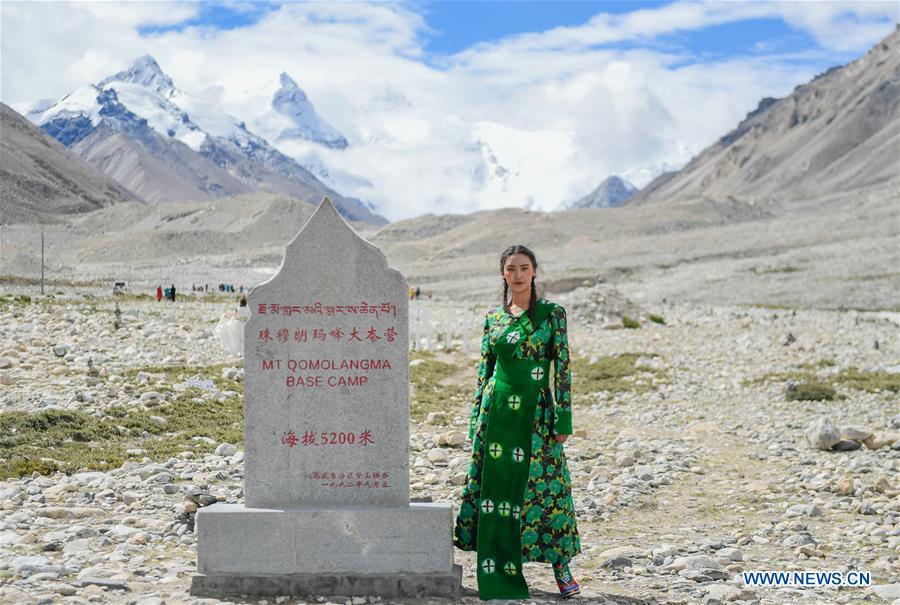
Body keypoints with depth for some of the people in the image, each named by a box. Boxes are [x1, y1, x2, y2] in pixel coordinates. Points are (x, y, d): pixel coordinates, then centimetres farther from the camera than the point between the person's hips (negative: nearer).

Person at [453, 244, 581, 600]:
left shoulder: (552, 313, -1)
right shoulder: (493, 318, 8)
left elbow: (563, 369, -3)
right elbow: (484, 371, 11)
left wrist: (564, 419, -7)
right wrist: (476, 419, 8)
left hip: (536, 413, -3)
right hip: (497, 411, 3)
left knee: (543, 488, -2)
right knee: (493, 487, 4)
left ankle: (561, 569, 11)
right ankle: (496, 572, 14)